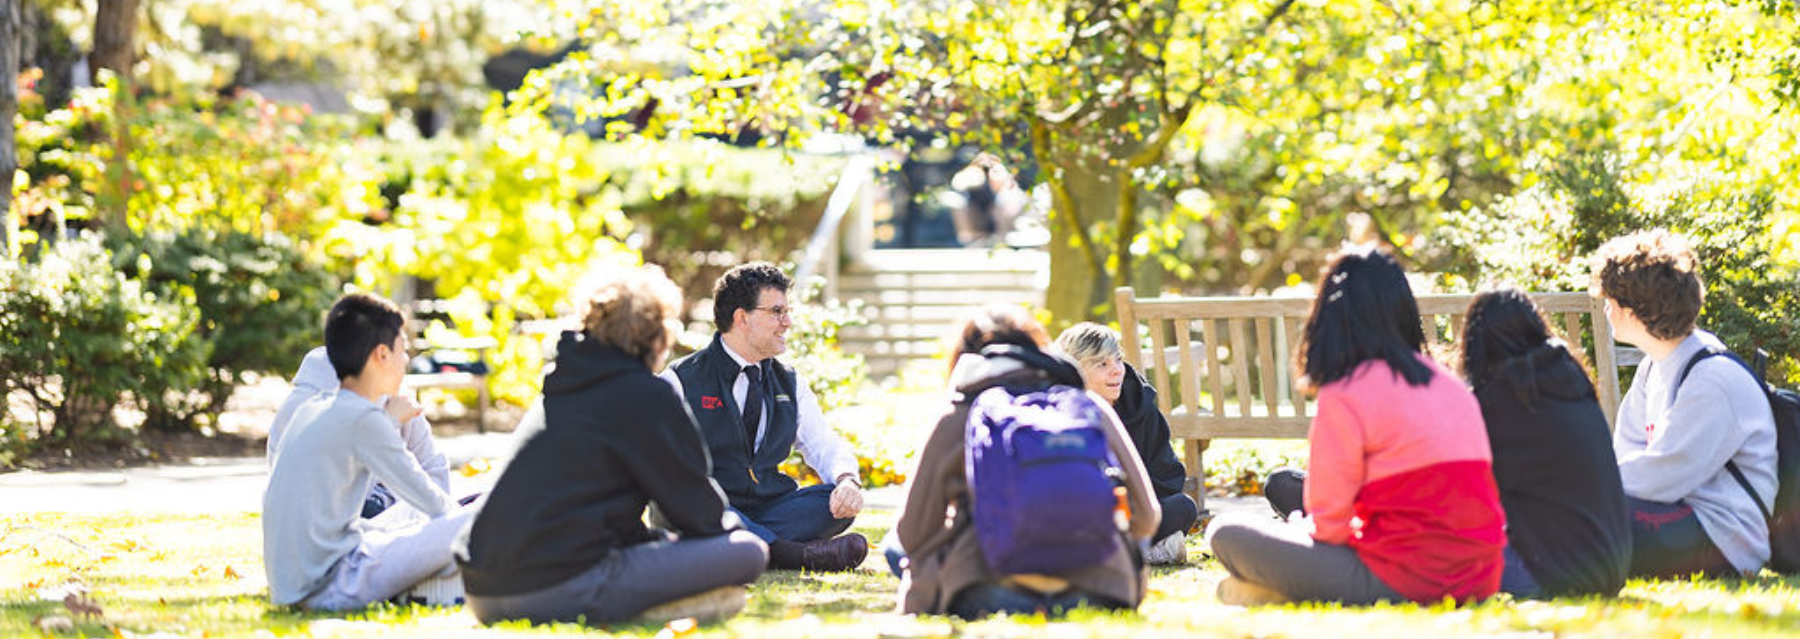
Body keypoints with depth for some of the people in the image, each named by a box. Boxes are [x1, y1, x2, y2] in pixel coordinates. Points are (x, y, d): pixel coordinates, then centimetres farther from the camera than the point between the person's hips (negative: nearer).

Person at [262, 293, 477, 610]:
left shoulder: (315, 414, 15)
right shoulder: (363, 418, -12)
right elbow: (429, 499, -4)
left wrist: (388, 425, 29)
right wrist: (463, 519, 15)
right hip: (332, 588, -10)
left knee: (411, 516, 30)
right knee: (464, 524, -15)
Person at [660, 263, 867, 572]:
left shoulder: (789, 383, 16)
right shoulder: (683, 380, 0)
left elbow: (824, 445, 14)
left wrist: (848, 479, -11)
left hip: (768, 507, 5)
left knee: (841, 502, -19)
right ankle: (796, 553, -46)